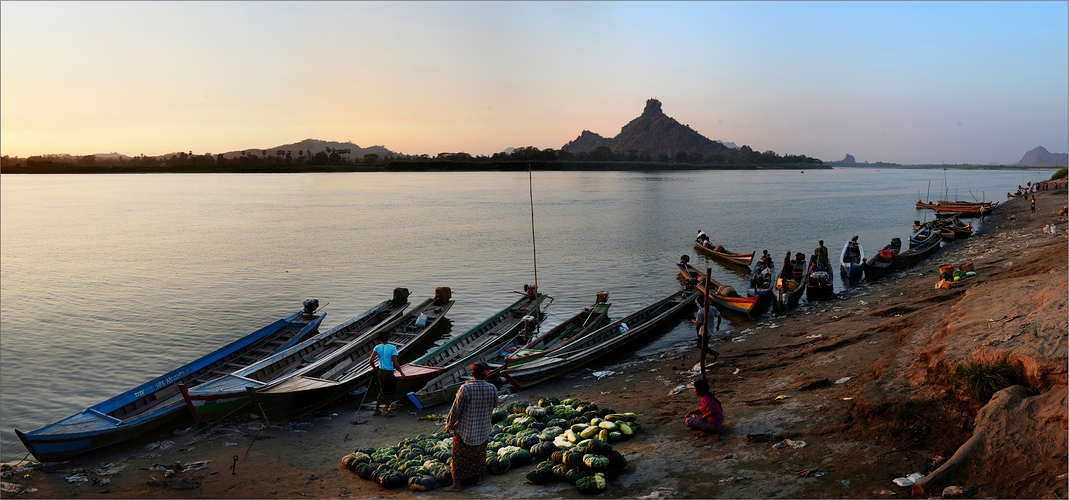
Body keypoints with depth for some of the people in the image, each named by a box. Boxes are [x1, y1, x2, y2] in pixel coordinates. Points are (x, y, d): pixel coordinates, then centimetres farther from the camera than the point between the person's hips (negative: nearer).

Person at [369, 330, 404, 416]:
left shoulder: (377, 347, -2)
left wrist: (375, 369, 8)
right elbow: (395, 363, -16)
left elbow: (370, 360, -11)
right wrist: (401, 373, -3)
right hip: (389, 373, -5)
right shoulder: (392, 348, -13)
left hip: (380, 372, 5)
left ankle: (376, 410, 25)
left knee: (382, 391, 22)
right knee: (393, 391, 14)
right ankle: (385, 409, 8)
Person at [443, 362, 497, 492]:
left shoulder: (465, 388, -21)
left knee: (460, 457, 8)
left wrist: (449, 424, 0)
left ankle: (456, 484, 15)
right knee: (479, 454, 23)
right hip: (483, 429, 4)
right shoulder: (492, 389, -9)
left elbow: (456, 409, -14)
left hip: (465, 429, -4)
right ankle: (478, 478, 34)